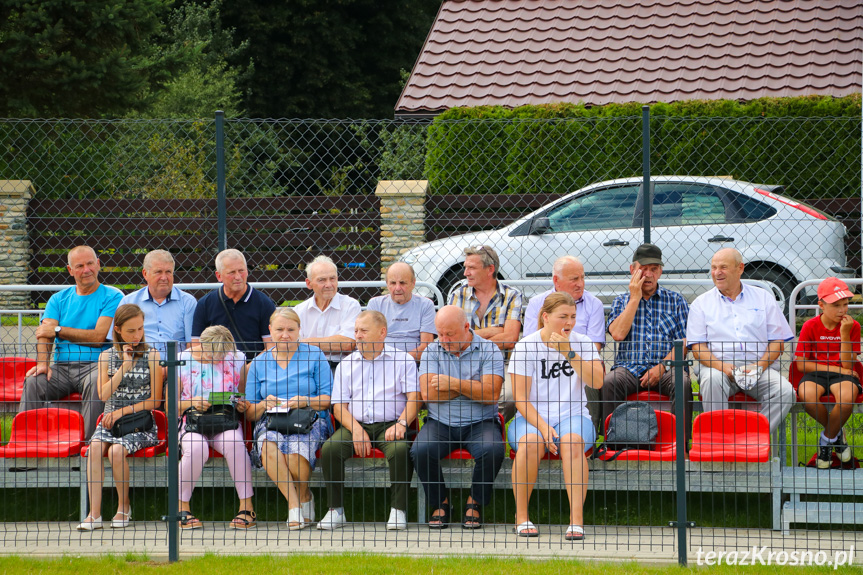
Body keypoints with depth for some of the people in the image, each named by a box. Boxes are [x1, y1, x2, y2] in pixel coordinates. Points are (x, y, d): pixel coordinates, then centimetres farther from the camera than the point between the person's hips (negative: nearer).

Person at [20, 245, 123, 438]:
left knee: (95, 382, -38)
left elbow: (99, 337, -6)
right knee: (33, 382, -26)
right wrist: (42, 363, -17)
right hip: (62, 366, 3)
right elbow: (44, 333, 4)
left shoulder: (112, 297, 5)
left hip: (95, 364, -3)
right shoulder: (59, 299, 18)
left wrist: (58, 330, -2)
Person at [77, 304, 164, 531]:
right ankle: (94, 513, -30)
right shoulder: (107, 356, 9)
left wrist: (122, 411, -9)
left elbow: (154, 400, -1)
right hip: (110, 420, 3)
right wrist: (125, 365, -8)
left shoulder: (151, 356, 2)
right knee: (95, 446, -29)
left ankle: (124, 507, -9)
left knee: (116, 450, -31)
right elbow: (104, 395, -2)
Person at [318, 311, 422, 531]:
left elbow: (414, 397, 0)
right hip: (355, 424, 3)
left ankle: (398, 510, -24)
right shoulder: (346, 364, 17)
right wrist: (356, 429, -9)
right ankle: (336, 510, -17)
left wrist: (401, 424, -18)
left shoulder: (402, 360, 8)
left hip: (390, 425, -3)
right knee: (330, 449, -26)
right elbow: (339, 405, 10)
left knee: (400, 449, -35)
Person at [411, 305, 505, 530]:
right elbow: (427, 393, -7)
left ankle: (475, 503, -7)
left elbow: (490, 394, -12)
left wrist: (454, 384, -11)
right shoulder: (432, 351, 7)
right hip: (440, 424, 2)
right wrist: (472, 387, -7)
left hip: (480, 423, -2)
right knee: (420, 451, -29)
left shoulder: (489, 351, 0)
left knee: (492, 451, -33)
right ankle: (440, 503, -4)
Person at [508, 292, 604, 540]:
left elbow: (597, 381, -10)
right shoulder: (526, 346, -1)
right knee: (530, 443, -36)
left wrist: (569, 353, -17)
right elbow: (521, 398, -5)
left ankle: (576, 520, -38)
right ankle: (521, 517, -21)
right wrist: (543, 427, -19)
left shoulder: (582, 343, 6)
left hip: (573, 417, 1)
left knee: (572, 442, -35)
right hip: (532, 417, -1)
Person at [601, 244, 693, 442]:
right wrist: (635, 298, 2)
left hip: (666, 368, -1)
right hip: (629, 367, 1)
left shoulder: (676, 301, 15)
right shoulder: (622, 301, 18)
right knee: (609, 383, -32)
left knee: (682, 383, -34)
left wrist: (661, 367, -11)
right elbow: (618, 334, -2)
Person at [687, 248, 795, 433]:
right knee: (712, 380, -37)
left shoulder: (764, 298, 15)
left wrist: (760, 365, -10)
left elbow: (778, 341, 10)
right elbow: (698, 347, 6)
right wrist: (722, 366, -14)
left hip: (759, 369, 1)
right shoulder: (702, 303, 14)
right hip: (718, 366, -1)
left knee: (785, 391, -28)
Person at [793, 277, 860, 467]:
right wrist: (834, 368, -10)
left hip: (843, 374, 0)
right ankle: (836, 433, -5)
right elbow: (801, 364, -4)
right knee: (806, 395, -36)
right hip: (816, 373, 0)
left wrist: (845, 334, -17)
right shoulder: (810, 326, -1)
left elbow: (847, 365, -6)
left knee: (847, 397, -37)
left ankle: (827, 441, -9)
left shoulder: (852, 326, 0)